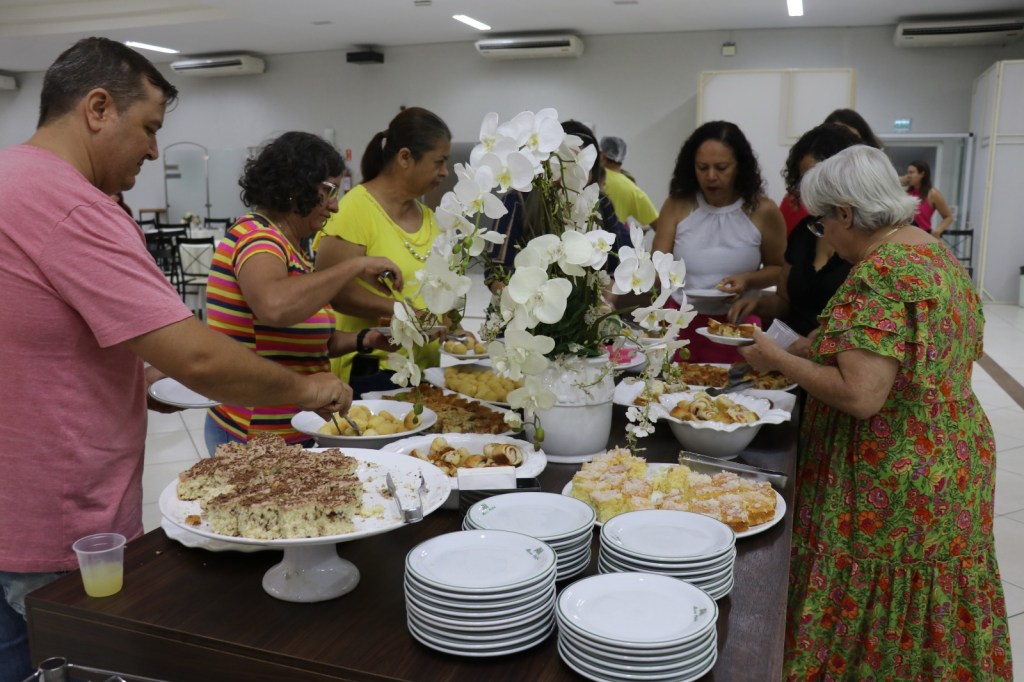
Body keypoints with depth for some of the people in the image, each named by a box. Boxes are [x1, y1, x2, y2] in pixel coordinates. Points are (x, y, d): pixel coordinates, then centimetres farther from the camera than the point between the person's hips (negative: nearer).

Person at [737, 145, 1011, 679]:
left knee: (874, 625, 7)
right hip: (955, 467, 9)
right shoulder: (937, 252, 6)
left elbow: (859, 396, -29)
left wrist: (778, 359, -15)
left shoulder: (879, 275, -23)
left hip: (896, 489, -9)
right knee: (927, 622, 22)